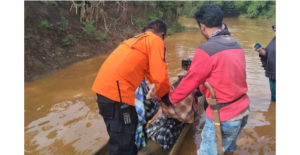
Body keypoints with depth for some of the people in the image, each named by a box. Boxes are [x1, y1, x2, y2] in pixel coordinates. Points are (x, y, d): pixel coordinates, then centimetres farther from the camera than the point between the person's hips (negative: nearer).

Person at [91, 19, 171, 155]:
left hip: (106, 86, 10)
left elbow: (148, 70, 34)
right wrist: (165, 96, 8)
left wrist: (163, 87, 39)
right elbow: (160, 76, -10)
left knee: (130, 126, 27)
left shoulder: (137, 39, 24)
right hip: (116, 90, -10)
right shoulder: (156, 41, -1)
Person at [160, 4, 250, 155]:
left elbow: (190, 81, -11)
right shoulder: (237, 45, 3)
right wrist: (203, 89, 25)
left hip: (223, 117, -8)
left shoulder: (206, 50, -20)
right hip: (243, 110, 8)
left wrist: (170, 98, 5)